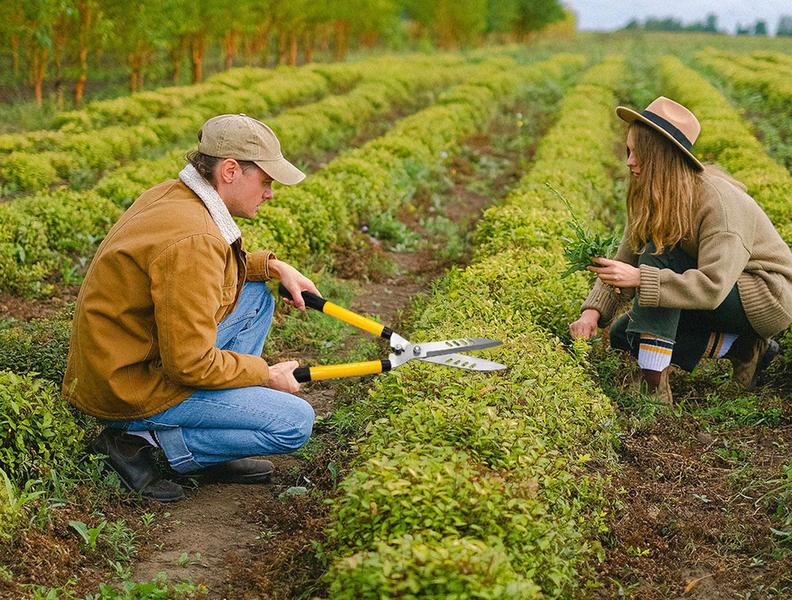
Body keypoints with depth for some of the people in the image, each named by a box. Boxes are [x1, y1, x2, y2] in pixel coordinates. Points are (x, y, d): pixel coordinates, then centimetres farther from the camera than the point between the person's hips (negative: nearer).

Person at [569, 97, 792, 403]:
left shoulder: (718, 202, -28)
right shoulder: (650, 199, -4)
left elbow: (713, 287, -36)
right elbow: (623, 262, -4)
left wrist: (640, 278, -45)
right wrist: (593, 311, -20)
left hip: (767, 299, -9)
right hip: (716, 294, 9)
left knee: (658, 255, -28)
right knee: (623, 335, -2)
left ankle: (654, 385, -30)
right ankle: (742, 348, 2)